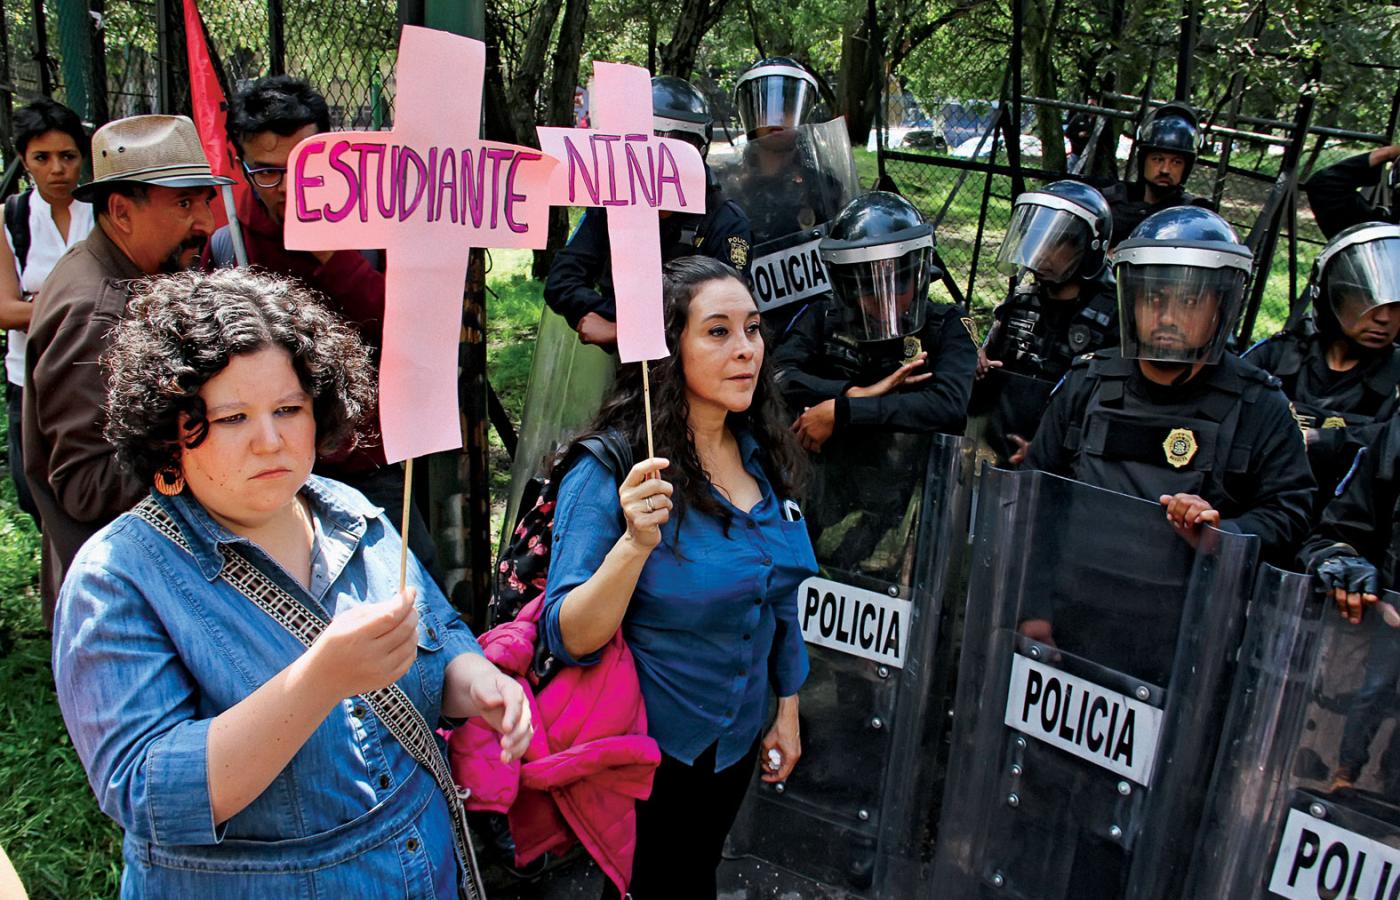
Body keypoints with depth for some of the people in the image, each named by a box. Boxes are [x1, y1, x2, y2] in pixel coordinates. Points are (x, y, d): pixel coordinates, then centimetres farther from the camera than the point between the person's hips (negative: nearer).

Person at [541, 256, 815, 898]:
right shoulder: (611, 470, -23)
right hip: (647, 749, -6)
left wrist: (787, 710, 11)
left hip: (734, 744, 6)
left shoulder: (762, 457, -4)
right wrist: (636, 542, -40)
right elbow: (568, 640, -26)